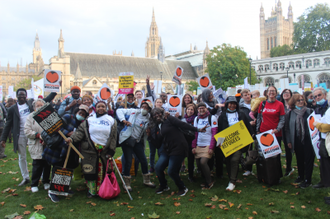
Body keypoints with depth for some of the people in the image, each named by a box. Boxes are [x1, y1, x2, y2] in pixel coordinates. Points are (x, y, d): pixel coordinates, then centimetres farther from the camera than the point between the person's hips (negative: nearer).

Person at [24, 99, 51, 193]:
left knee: (47, 164, 10)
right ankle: (34, 184, 16)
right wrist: (38, 135, -16)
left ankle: (46, 182, 27)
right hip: (36, 146, -1)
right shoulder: (30, 117, 2)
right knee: (37, 165, 0)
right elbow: (27, 131, -4)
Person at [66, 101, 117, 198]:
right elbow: (80, 131, -2)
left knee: (102, 172, 5)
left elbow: (113, 137, 5)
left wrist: (111, 151, -1)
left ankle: (100, 190, 21)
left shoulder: (111, 121, 7)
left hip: (104, 151, 1)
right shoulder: (89, 120, 6)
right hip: (90, 150, 0)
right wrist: (72, 138, -21)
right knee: (90, 172, 2)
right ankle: (91, 191, 20)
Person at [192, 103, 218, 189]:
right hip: (198, 146, 5)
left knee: (203, 162, -18)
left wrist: (211, 147, -12)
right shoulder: (196, 119, 10)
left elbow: (214, 134, -6)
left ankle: (209, 182, 1)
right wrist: (194, 146, 4)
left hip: (208, 145, -5)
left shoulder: (212, 118, -3)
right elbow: (195, 133, 11)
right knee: (199, 164, 2)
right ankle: (207, 180, 24)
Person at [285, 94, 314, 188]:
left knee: (309, 159, 2)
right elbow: (287, 128, 5)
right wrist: (288, 141, 2)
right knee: (299, 159, 14)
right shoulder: (290, 114, 2)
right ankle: (300, 176, 31)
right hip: (297, 140, 2)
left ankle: (308, 180, 11)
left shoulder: (309, 111, -1)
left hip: (308, 140, -2)